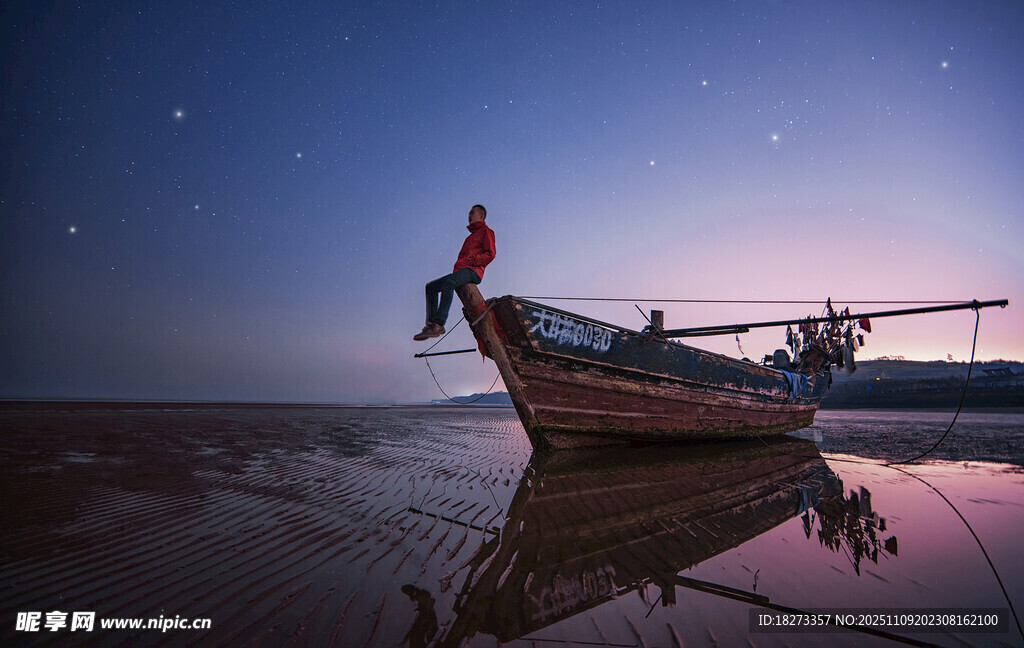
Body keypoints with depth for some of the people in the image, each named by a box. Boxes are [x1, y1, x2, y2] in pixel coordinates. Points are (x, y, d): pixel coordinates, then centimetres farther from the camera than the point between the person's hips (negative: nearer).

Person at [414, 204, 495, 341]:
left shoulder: (486, 231, 10)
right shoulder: (471, 236, 36)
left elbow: (490, 254, -5)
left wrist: (467, 261, -13)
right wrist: (457, 265, 7)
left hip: (473, 271, -9)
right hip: (461, 271, 9)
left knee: (448, 282, -36)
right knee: (431, 286, -2)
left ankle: (438, 324, -44)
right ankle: (431, 323, -13)